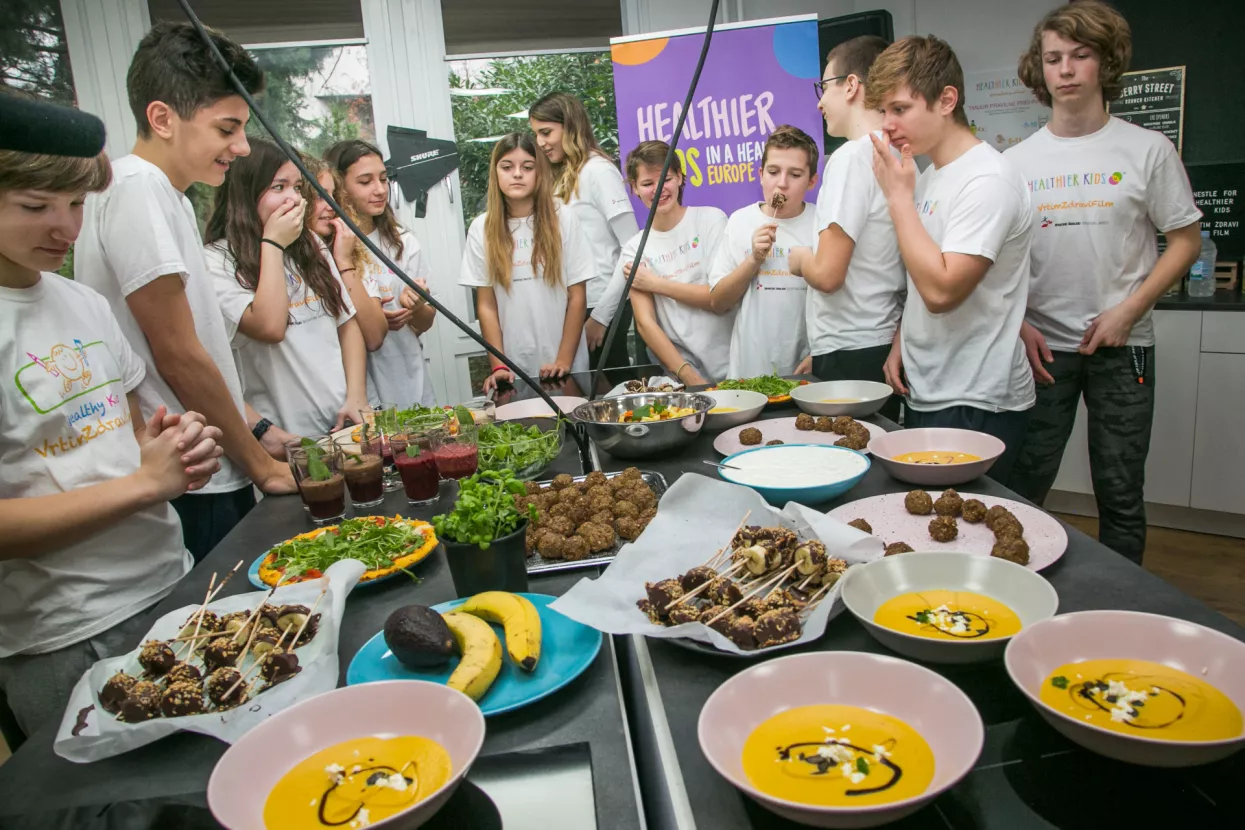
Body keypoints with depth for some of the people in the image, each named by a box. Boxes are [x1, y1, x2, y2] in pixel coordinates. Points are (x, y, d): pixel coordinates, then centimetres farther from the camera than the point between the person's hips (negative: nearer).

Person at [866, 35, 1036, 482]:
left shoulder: (987, 180, -17)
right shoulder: (930, 175, 10)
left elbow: (940, 289, -27)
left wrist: (898, 195, -19)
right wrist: (901, 344, 7)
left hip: (975, 409, -8)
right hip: (927, 395, 9)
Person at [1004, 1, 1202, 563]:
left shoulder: (1148, 150, 0)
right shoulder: (1016, 161, 5)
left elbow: (1185, 241, 3)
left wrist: (1127, 312, -9)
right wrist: (1018, 324, -5)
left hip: (1122, 346, -1)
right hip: (1042, 347, 1)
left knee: (1120, 494, 6)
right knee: (1021, 486, 3)